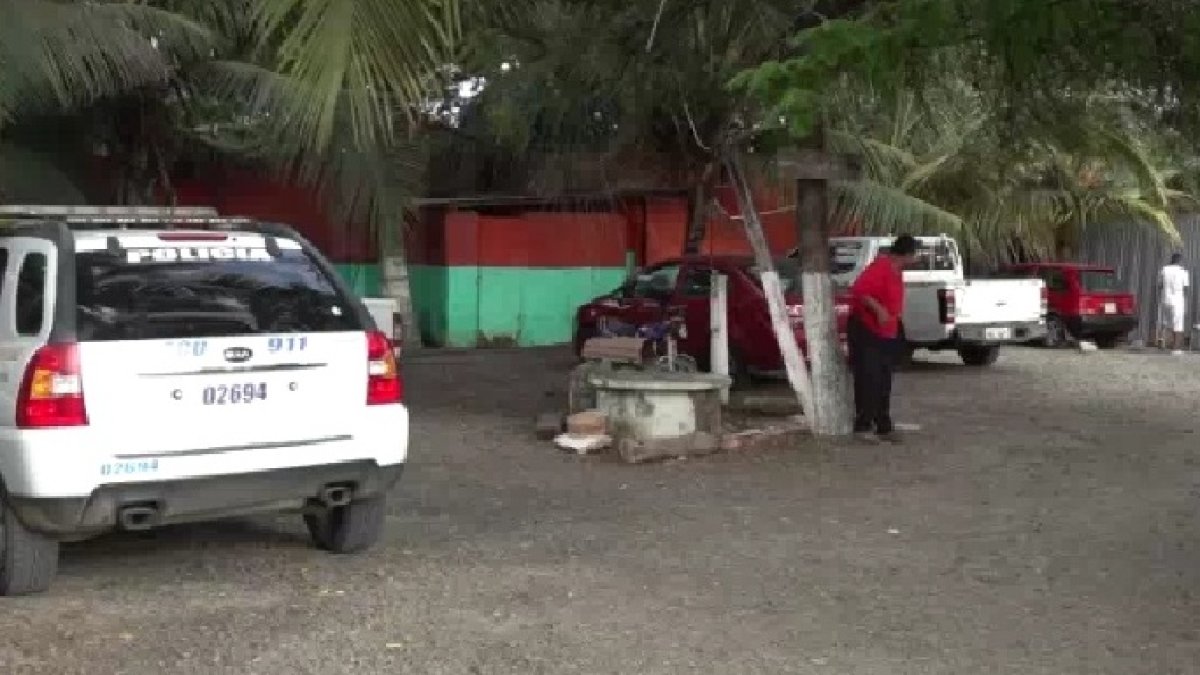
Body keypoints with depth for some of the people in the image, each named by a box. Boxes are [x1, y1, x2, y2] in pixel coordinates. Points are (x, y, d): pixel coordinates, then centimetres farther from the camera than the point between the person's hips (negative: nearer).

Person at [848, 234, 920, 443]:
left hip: (886, 333, 9)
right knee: (868, 379, -10)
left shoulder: (896, 270, 9)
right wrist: (878, 309, -34)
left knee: (884, 382, 10)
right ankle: (862, 426, -6)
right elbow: (858, 290, -31)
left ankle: (884, 427, 15)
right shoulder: (881, 268, -20)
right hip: (865, 330, -9)